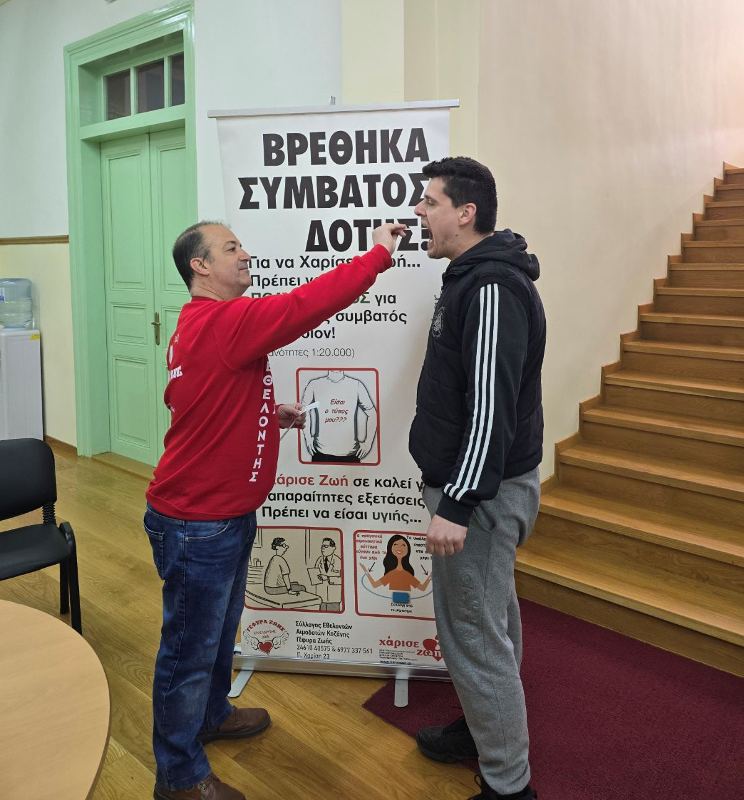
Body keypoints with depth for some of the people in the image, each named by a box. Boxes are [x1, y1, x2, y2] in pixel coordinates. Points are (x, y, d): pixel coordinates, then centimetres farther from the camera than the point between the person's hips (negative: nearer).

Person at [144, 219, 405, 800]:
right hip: (198, 524, -10)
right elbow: (307, 305, -28)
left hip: (223, 515, 10)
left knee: (221, 628, 26)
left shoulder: (203, 325, 10)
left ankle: (210, 714, 48)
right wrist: (379, 254, -18)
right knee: (192, 645, 7)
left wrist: (268, 416, 7)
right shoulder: (224, 321, -23)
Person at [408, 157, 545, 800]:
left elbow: (492, 406, -26)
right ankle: (486, 728, 41)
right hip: (475, 484, 10)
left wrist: (458, 505, -26)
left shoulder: (493, 289, -20)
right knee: (489, 619, 22)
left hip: (481, 493, -10)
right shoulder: (474, 278, 12)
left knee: (474, 634, 0)